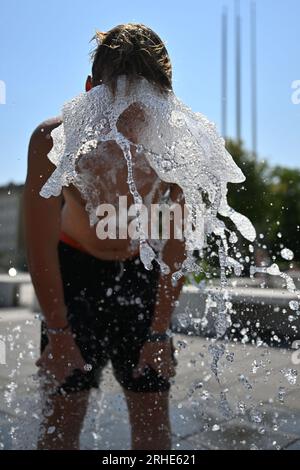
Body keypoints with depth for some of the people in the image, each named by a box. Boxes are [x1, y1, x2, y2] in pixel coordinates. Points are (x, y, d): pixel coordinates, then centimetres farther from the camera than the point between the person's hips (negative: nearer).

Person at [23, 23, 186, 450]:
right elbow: (41, 248, -16)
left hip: (140, 273, 2)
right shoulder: (54, 140, -26)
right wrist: (58, 332, -13)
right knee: (66, 407, 0)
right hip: (74, 270, -1)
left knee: (153, 408, 5)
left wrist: (160, 332, -11)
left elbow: (175, 250, -14)